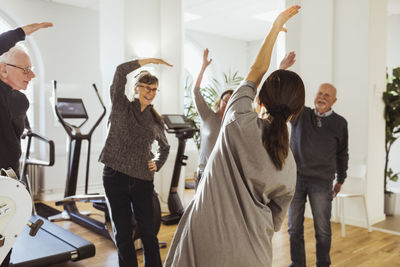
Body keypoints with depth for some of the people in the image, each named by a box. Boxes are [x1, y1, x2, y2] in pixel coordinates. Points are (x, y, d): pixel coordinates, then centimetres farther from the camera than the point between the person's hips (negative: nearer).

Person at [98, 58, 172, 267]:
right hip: (115, 177, -2)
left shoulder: (156, 120, 10)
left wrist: (157, 163, 7)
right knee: (122, 233, 8)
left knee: (148, 231, 5)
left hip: (143, 180, 2)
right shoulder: (121, 106, 1)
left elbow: (164, 147, 25)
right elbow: (121, 71, -12)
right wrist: (149, 61, -8)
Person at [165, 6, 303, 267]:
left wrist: (275, 28, 13)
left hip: (205, 241, -3)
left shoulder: (241, 122, -14)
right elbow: (275, 220, 7)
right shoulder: (289, 167, -4)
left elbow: (256, 71, 1)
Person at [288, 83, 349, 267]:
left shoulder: (339, 123, 5)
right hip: (295, 178, 1)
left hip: (322, 183, 0)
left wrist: (340, 180, 19)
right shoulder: (300, 114, 4)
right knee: (294, 227, 7)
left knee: (323, 229, 4)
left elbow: (342, 153, 15)